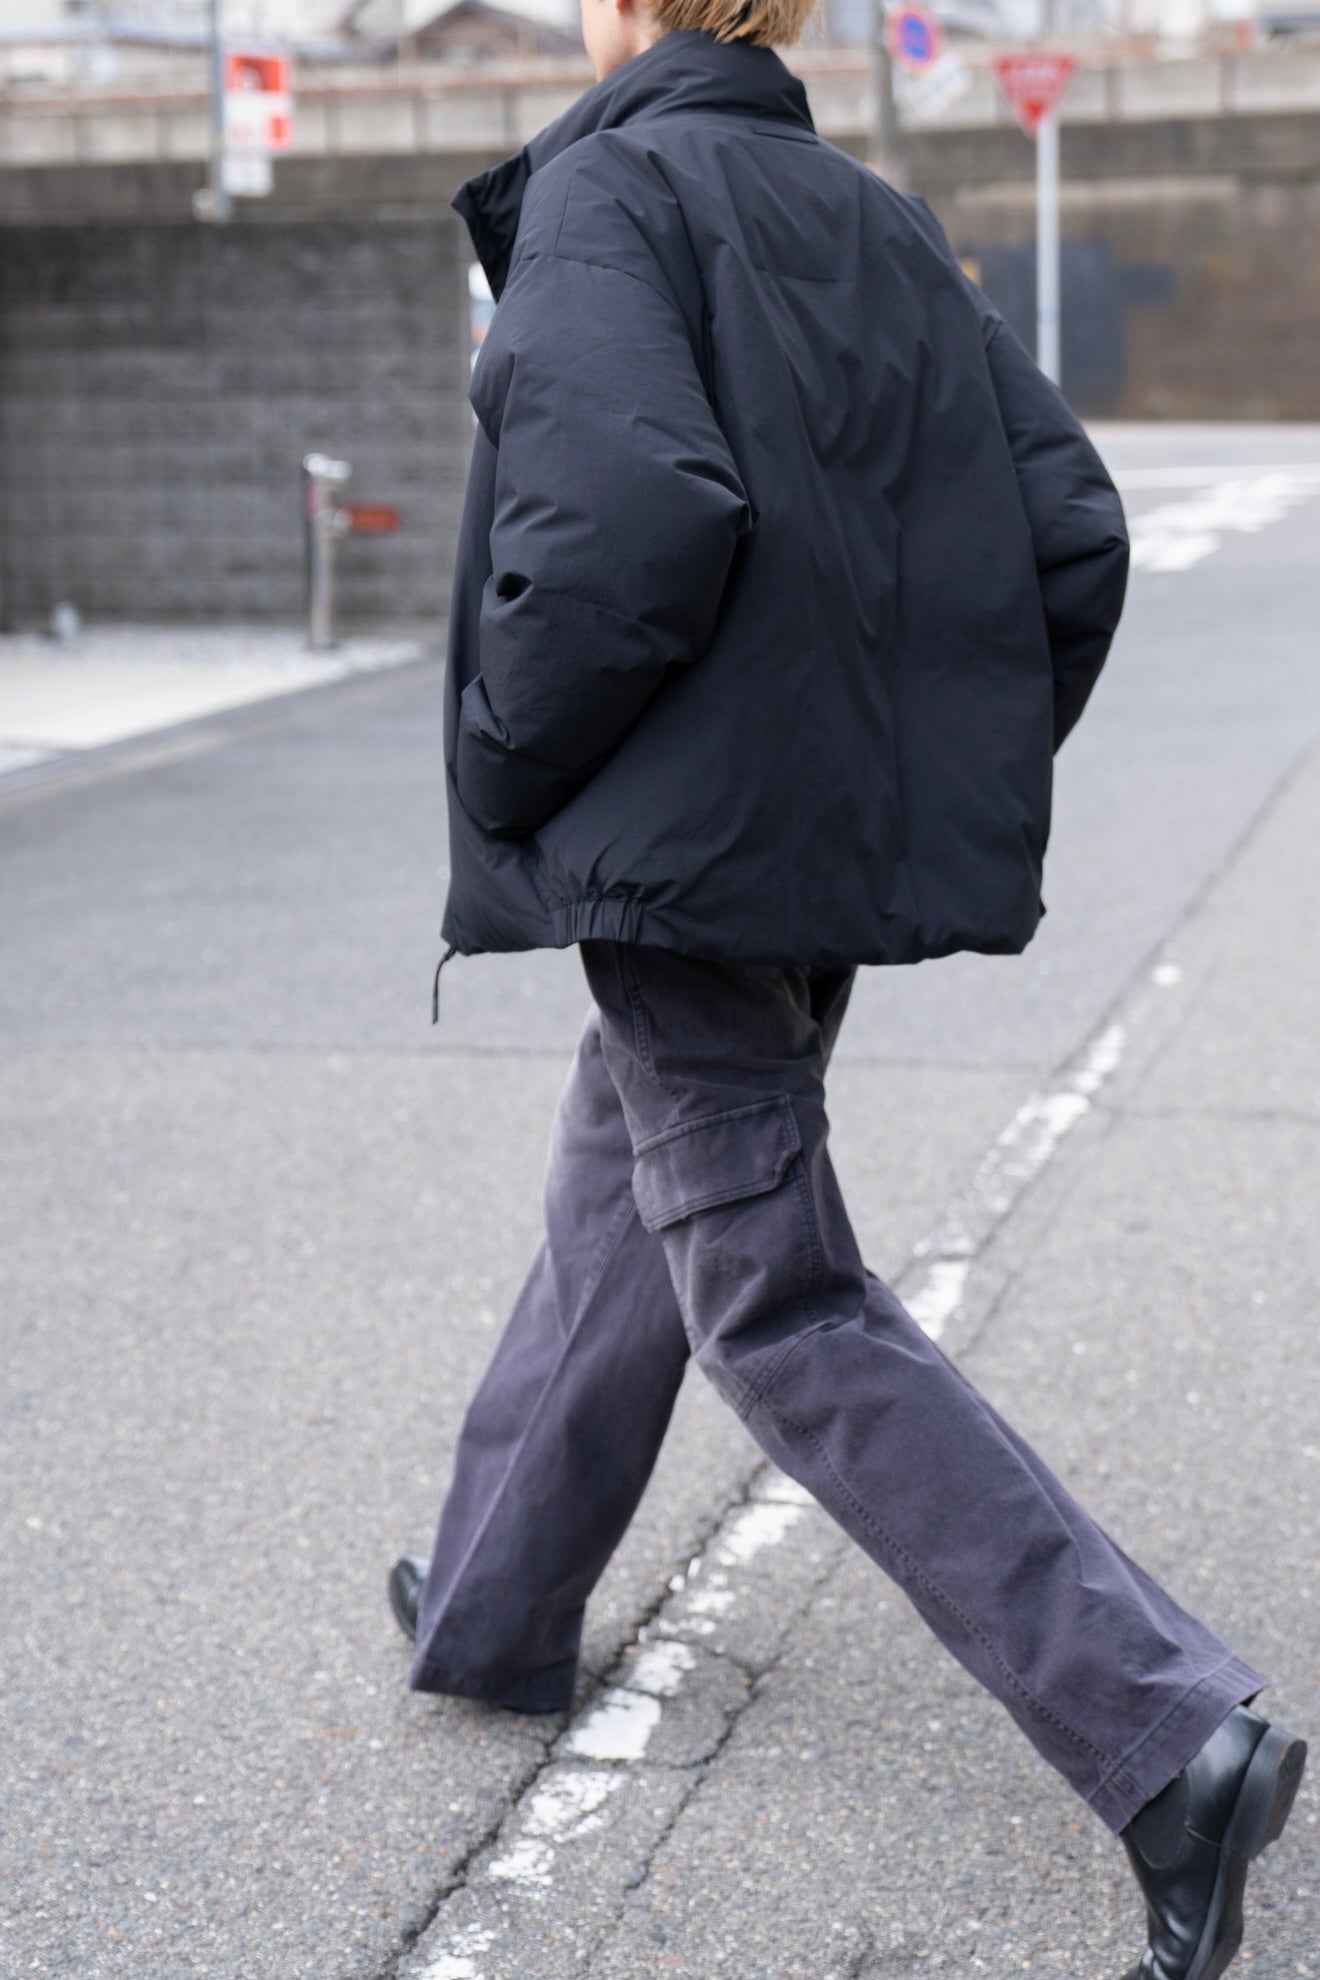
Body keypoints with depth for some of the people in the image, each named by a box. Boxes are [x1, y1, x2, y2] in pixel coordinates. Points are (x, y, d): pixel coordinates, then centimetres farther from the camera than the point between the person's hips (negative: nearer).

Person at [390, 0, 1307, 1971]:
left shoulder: (607, 192, -10)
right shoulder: (885, 226, 11)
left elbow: (634, 512, -26)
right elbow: (1074, 535, 5)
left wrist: (505, 764, -13)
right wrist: (962, 774, 12)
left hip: (684, 841, -8)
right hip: (853, 843, 8)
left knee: (779, 1307, -3)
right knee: (619, 1195, 24)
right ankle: (493, 1609, 42)